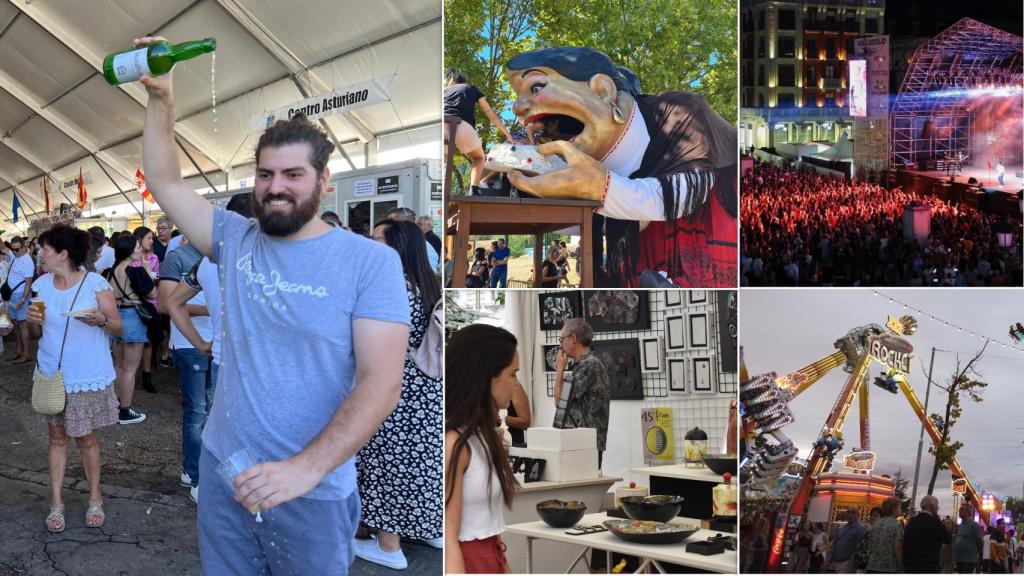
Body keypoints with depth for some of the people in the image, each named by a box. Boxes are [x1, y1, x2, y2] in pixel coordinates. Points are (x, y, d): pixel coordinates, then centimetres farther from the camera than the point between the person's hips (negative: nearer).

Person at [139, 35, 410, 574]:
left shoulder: (372, 262, -11)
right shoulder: (235, 240, 4)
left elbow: (381, 383, -18)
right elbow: (165, 184, 10)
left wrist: (306, 468, -28)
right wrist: (161, 98, -3)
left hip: (314, 490, -4)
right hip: (222, 472, 4)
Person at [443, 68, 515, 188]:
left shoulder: (444, 90, 33)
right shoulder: (472, 89, 32)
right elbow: (492, 115, 32)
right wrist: (508, 135, 36)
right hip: (462, 126, -1)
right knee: (478, 158, 27)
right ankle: (473, 190, 3)